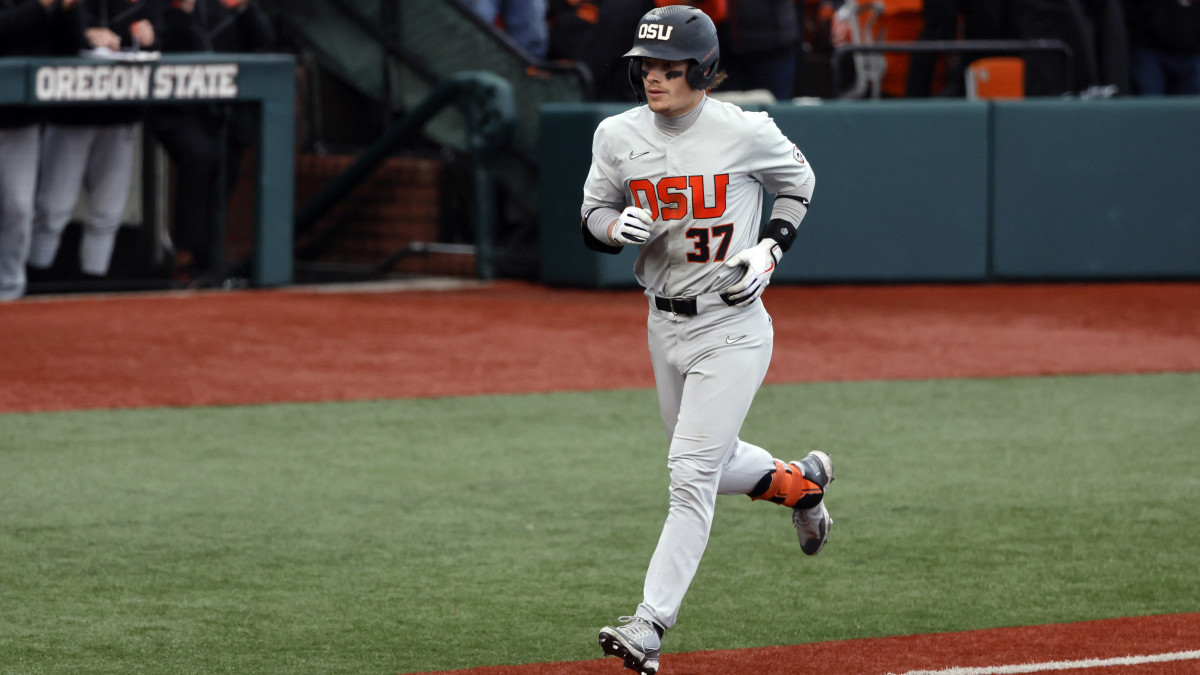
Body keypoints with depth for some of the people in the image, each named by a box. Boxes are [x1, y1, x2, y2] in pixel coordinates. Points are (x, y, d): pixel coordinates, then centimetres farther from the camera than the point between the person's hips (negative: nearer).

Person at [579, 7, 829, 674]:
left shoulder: (746, 133, -13)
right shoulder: (619, 136, -3)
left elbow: (798, 181, 5)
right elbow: (593, 218, 8)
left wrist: (770, 249, -9)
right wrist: (616, 227, -16)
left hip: (731, 326, -6)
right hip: (665, 325, 6)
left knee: (692, 474, -13)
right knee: (711, 464, 20)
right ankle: (800, 482, 51)